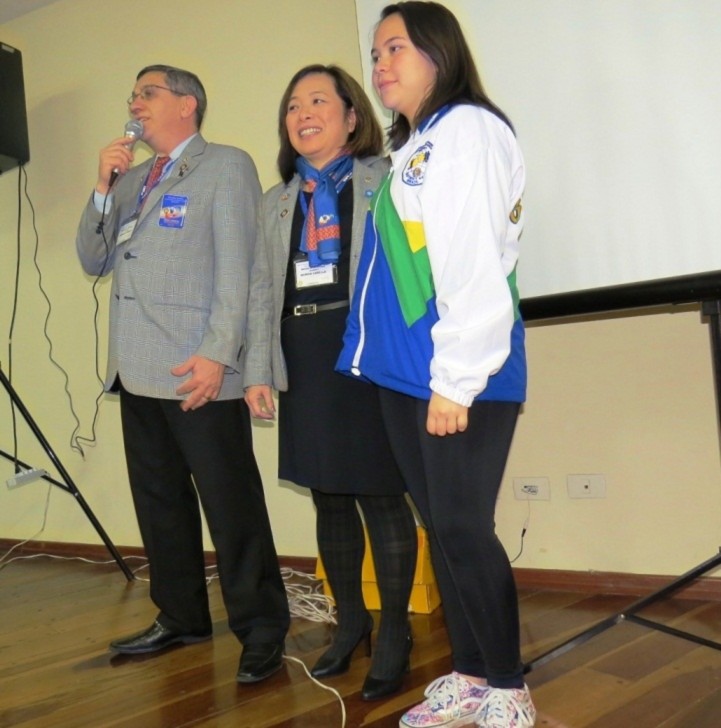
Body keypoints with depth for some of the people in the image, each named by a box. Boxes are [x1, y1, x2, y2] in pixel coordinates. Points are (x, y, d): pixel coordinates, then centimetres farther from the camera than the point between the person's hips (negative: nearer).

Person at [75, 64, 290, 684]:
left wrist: (217, 354, -17)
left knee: (231, 505, -4)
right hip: (137, 372, 7)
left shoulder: (227, 167, 2)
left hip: (197, 371, -7)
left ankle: (261, 629, 6)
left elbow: (237, 268, -8)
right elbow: (94, 261, 17)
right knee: (159, 503, 12)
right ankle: (181, 618, 25)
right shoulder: (131, 180, 22)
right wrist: (103, 186, 4)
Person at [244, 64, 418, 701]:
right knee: (328, 496, 11)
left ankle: (394, 631, 14)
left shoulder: (384, 180, 3)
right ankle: (350, 620, 27)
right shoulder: (278, 201, 19)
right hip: (304, 359, 5)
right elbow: (262, 290, 15)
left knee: (380, 493, -1)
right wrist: (258, 372, 7)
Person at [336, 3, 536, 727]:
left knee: (463, 527, -4)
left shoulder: (467, 127, -6)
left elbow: (474, 261, -15)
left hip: (459, 374, -8)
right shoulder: (408, 150, 20)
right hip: (402, 372, 8)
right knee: (439, 526, 11)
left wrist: (456, 378, -19)